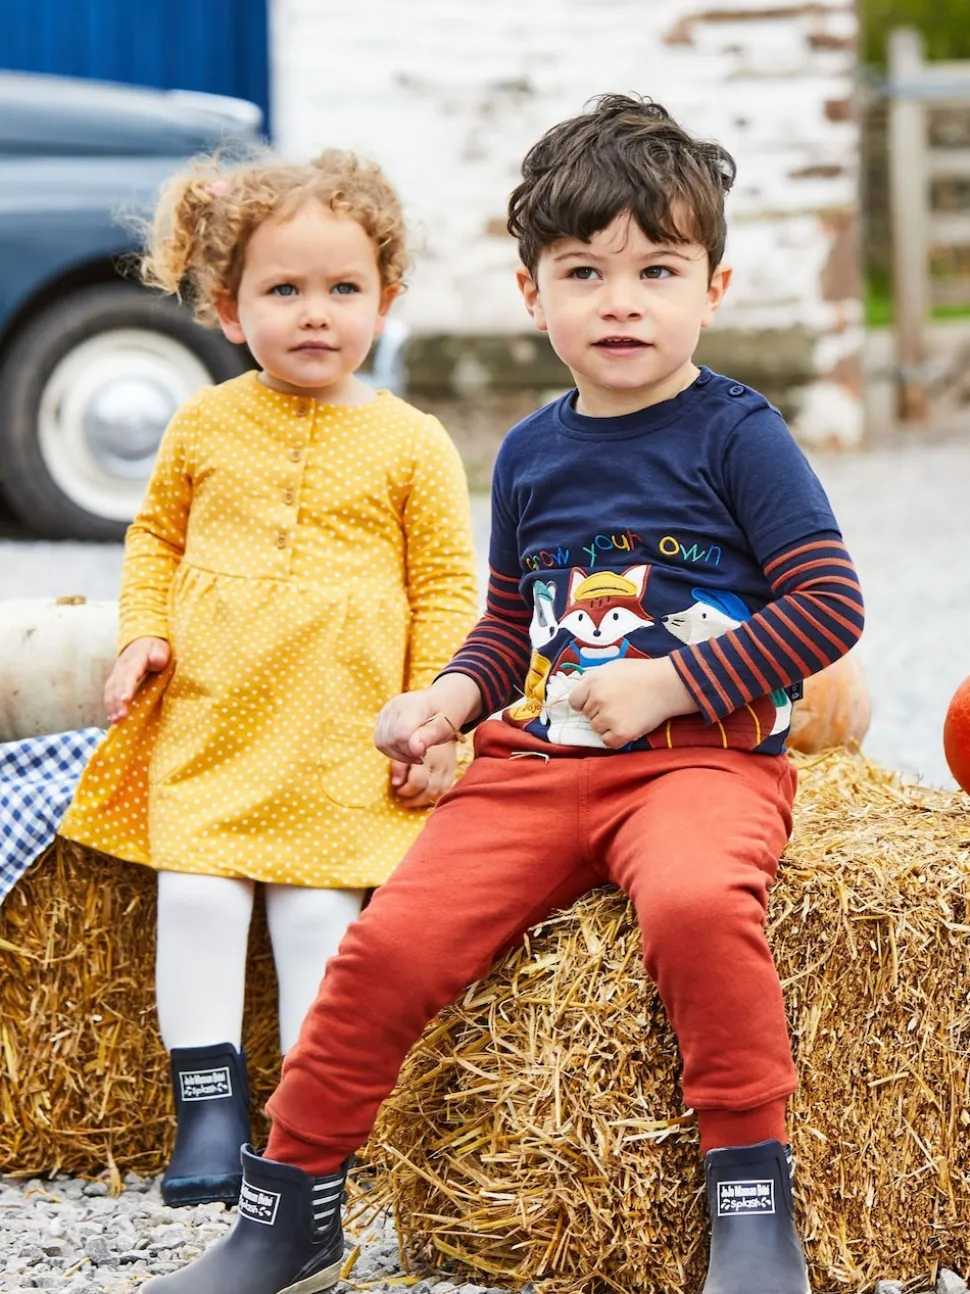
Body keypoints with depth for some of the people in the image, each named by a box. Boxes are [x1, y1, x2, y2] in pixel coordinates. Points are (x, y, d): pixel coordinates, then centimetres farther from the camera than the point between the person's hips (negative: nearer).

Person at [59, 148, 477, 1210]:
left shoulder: (410, 444, 1)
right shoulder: (206, 426, 6)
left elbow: (446, 584, 4)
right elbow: (156, 535, 19)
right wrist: (143, 634, 4)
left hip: (344, 737, -2)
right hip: (207, 722, 2)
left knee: (319, 911, -7)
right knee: (195, 893, -9)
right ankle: (208, 1105, 2)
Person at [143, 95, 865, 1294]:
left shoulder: (734, 433, -2)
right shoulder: (530, 454, 14)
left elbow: (829, 602, -8)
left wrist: (668, 681, -13)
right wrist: (455, 690, 6)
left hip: (704, 759, -5)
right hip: (531, 765, 5)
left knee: (694, 902, -38)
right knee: (390, 942, -15)